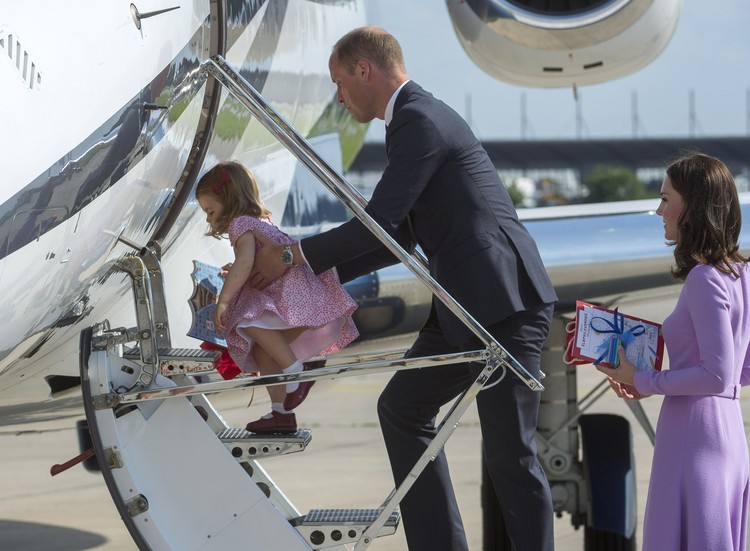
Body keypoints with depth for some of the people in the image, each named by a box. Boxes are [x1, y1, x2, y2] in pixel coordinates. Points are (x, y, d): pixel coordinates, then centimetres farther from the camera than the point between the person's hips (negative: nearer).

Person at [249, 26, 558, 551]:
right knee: (402, 407, 19)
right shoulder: (417, 118, 21)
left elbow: (380, 222, -14)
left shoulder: (420, 121, -12)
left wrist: (295, 255, -2)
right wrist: (319, 270, 23)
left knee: (511, 453, -8)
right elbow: (400, 237, 24)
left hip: (506, 303, -11)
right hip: (468, 305, 11)